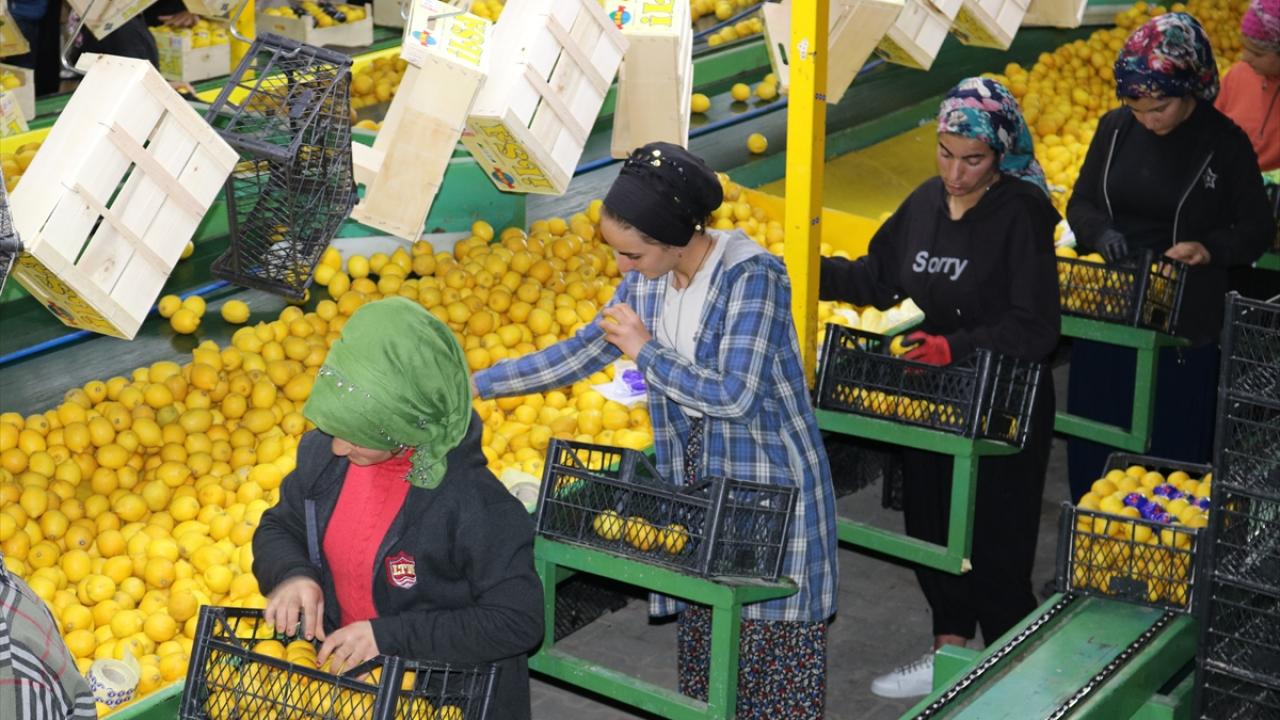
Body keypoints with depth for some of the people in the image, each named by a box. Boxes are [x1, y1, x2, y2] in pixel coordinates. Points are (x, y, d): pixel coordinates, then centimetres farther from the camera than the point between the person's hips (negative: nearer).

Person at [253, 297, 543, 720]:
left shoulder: (476, 504, -24)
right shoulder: (323, 452, -6)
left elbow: (518, 622, -19)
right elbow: (279, 529, 13)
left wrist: (389, 635, -24)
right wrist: (291, 574, -10)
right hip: (343, 671, 5)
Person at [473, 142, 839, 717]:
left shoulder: (750, 276, -20)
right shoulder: (647, 279, 1)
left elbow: (733, 395, -26)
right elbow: (579, 353, 11)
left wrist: (644, 349, -18)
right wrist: (476, 385, 9)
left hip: (767, 486, -7)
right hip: (695, 481, 7)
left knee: (772, 644, -2)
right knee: (702, 638, 10)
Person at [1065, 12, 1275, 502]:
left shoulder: (1224, 144, -9)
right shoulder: (1115, 128, 1)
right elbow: (1080, 204, 8)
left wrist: (1210, 249, -22)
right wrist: (1101, 233, -14)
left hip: (1183, 323, -4)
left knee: (1171, 451, 5)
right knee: (1093, 443, 12)